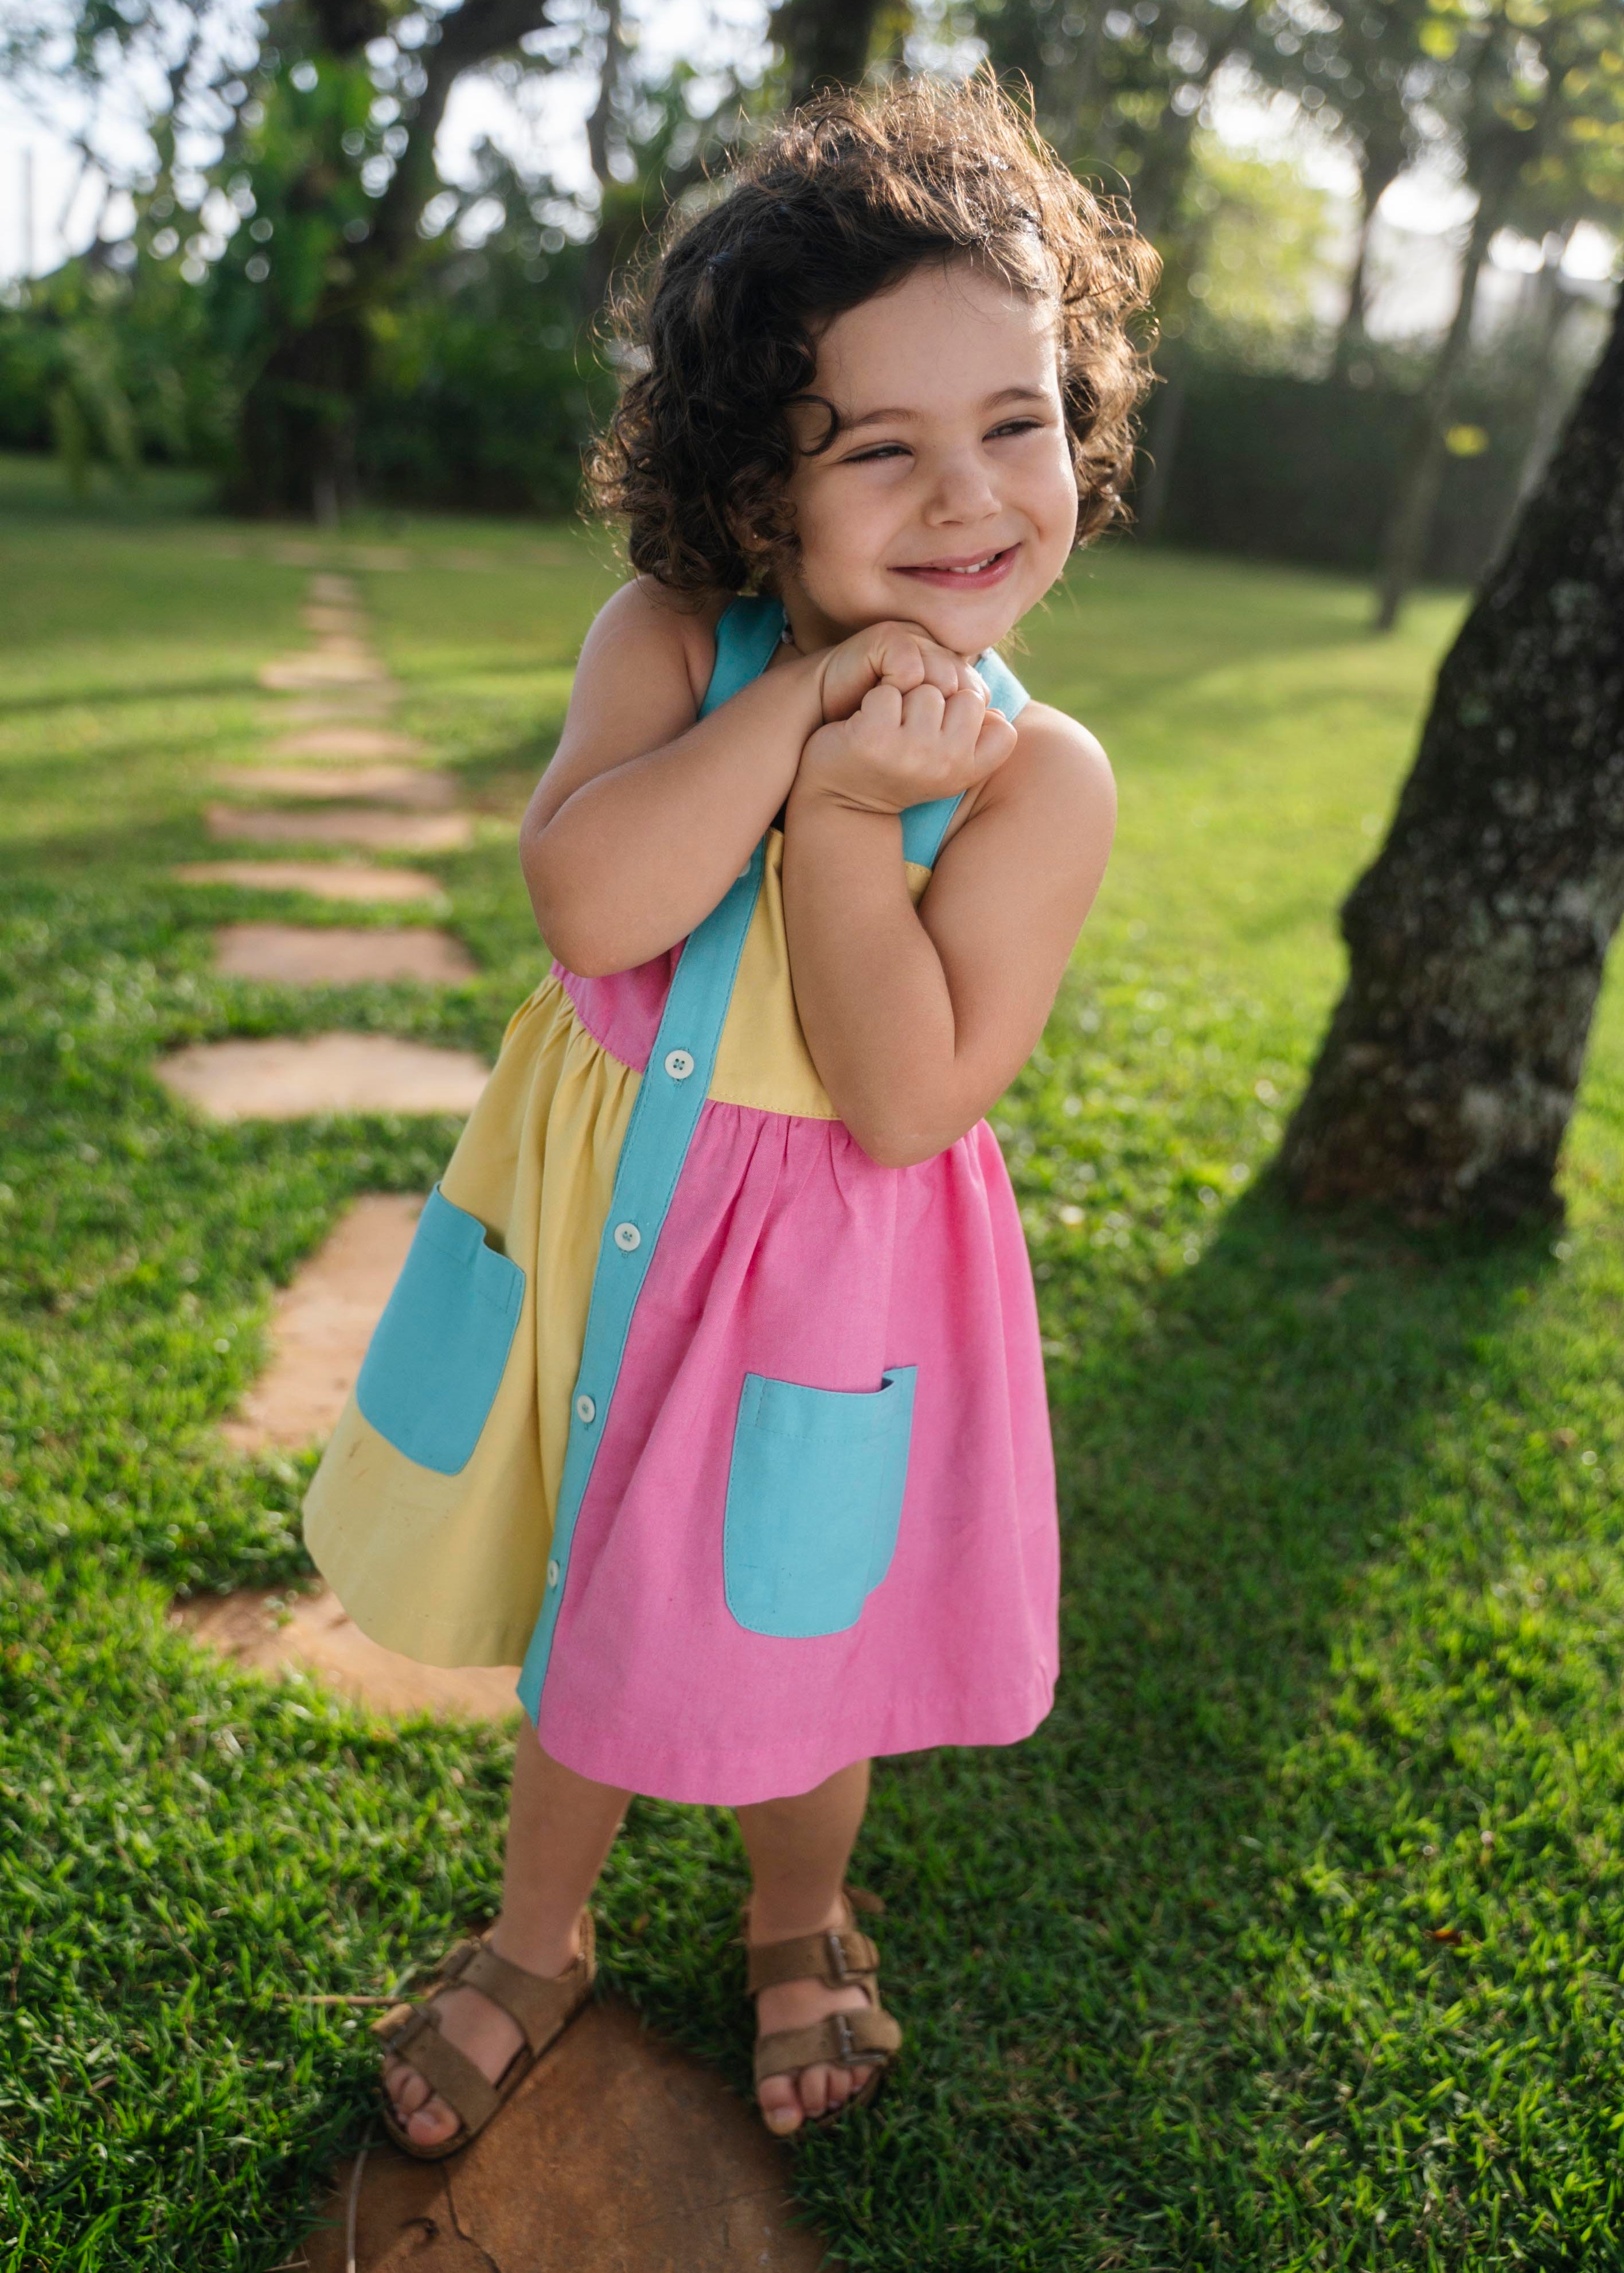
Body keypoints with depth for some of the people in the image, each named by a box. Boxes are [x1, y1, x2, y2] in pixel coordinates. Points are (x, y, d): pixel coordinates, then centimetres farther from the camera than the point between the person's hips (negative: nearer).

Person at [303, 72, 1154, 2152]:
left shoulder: (1038, 777, -18)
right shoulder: (670, 639, -12)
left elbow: (904, 1106, -24)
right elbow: (587, 905, -29)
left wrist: (844, 812, -28)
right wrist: (805, 698, -30)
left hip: (827, 1288, -2)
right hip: (596, 1233, 3)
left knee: (783, 1651, 19)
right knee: (579, 1628, 22)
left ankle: (799, 1925, 54)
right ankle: (535, 1939, 52)